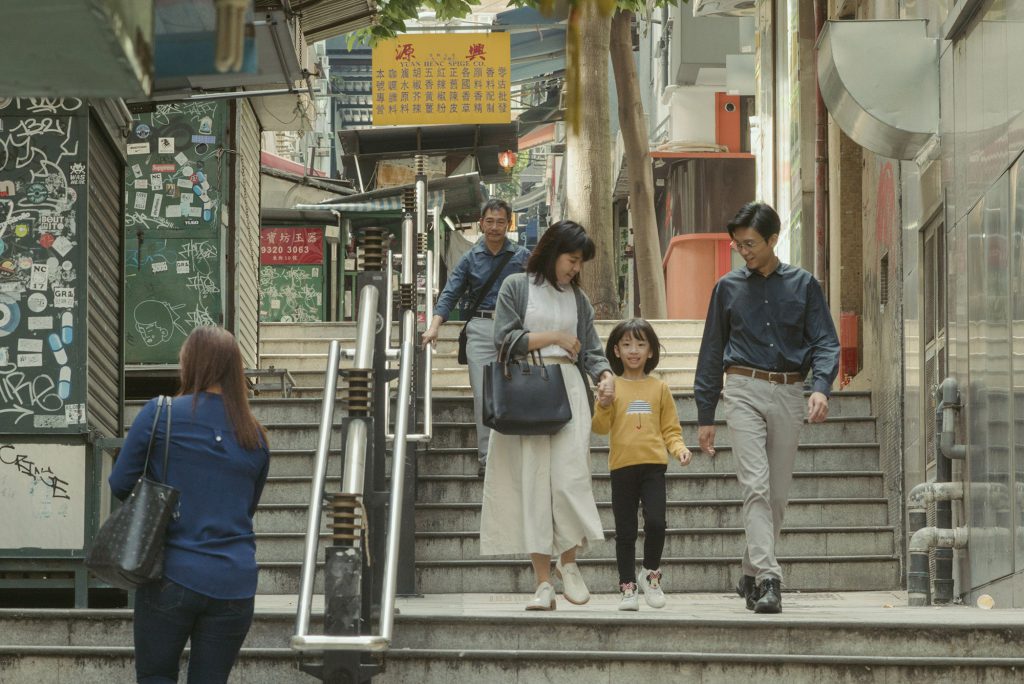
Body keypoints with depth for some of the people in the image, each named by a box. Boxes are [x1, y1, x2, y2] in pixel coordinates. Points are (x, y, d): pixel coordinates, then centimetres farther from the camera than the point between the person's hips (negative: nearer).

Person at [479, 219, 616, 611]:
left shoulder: (577, 298, 17)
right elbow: (504, 338, -4)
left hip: (567, 391, 3)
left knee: (569, 478, -12)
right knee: (532, 482, -5)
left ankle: (568, 562, 7)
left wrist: (604, 374, -8)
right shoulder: (516, 287, 5)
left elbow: (589, 351, 13)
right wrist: (553, 337, -4)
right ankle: (543, 583, -4)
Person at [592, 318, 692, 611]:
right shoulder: (611, 387, 5)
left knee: (656, 522, -15)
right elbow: (600, 428, 1)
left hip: (653, 465, 0)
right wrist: (603, 407, -17)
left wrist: (679, 448, -7)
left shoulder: (659, 388, 8)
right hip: (622, 467, 0)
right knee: (625, 531, 4)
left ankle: (651, 573, 8)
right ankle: (627, 586, 13)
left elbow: (670, 428, 11)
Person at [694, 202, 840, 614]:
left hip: (789, 394, 1)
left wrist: (821, 387, -16)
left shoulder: (803, 285, 8)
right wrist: (705, 415, 11)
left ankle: (752, 576, 21)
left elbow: (825, 342, 3)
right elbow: (712, 352, 14)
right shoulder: (728, 288, 10)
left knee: (778, 492, 6)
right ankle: (768, 580, -22)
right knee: (756, 486, -15)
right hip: (744, 390, -1)